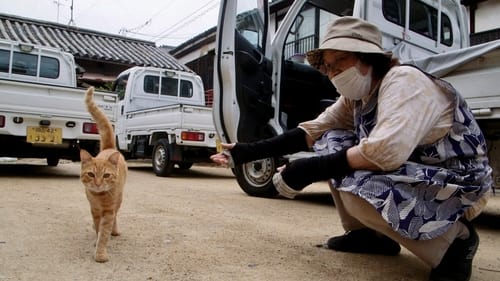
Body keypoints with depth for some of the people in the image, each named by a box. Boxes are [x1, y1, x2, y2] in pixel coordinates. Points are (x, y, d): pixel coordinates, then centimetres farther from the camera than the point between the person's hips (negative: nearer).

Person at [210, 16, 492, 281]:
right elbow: (312, 131, 1)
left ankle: (454, 239, -9)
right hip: (412, 175, 8)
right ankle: (371, 234, 8)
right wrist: (249, 151, -5)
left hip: (457, 185, -8)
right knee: (330, 143, 0)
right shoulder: (356, 97, 4)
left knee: (356, 190, -32)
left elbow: (387, 151, -37)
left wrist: (312, 169, -29)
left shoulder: (403, 80, -22)